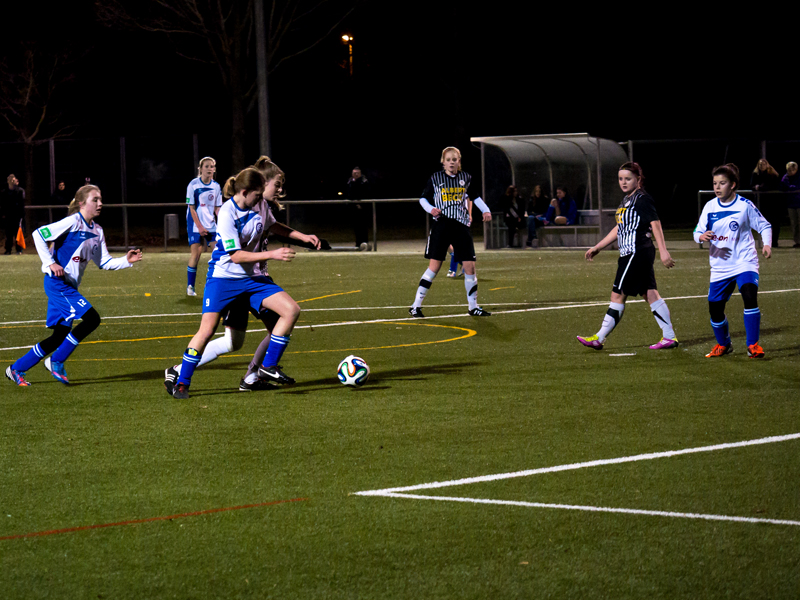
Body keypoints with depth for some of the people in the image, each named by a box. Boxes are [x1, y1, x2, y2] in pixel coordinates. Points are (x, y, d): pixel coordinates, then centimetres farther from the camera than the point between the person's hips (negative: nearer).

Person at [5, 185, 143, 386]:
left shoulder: (97, 231, 12)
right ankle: (56, 361, -7)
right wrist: (50, 263, -18)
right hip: (57, 284, -9)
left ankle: (16, 369, 17)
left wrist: (126, 260, -1)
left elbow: (104, 263, 15)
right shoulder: (73, 222, -12)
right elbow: (38, 234, -14)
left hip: (70, 287, 9)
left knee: (60, 336, 6)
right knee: (91, 318, -18)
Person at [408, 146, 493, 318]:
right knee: (434, 266, -8)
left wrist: (485, 211, 7)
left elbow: (475, 197, 22)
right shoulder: (435, 178, 1)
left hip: (461, 226, 3)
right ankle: (416, 306, -2)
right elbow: (423, 198, 9)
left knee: (470, 266, -1)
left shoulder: (467, 178, 7)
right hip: (441, 225, -3)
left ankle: (473, 306, 14)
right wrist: (431, 209, -11)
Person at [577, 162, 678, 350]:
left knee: (618, 294, -5)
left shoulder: (642, 199, -11)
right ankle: (669, 337, 6)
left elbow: (655, 224, -17)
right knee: (650, 294, 7)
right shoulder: (627, 200, 18)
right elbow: (619, 229, 26)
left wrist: (663, 251, -25)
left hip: (637, 254, -10)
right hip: (630, 254, 10)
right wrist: (598, 247, 28)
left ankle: (599, 338, 0)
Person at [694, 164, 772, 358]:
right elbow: (697, 232, 5)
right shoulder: (710, 207, 2)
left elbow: (764, 226, 4)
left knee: (750, 297, -26)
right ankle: (723, 344, 32)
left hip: (745, 263, -4)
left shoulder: (745, 205, -6)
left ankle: (753, 345, -17)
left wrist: (767, 244, -13)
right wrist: (701, 236, -18)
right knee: (715, 310, 4)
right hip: (720, 267, 4)